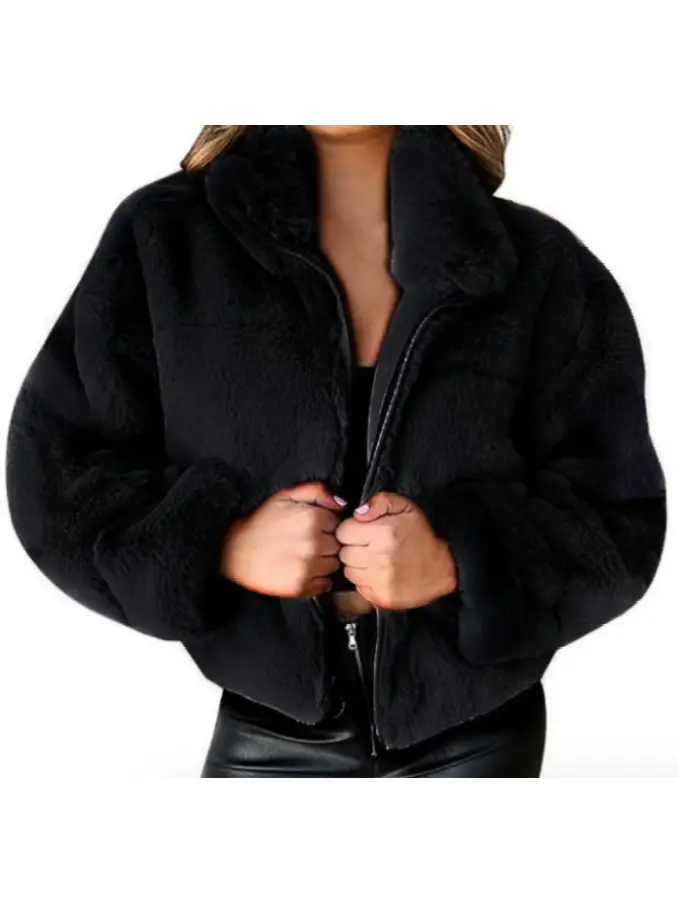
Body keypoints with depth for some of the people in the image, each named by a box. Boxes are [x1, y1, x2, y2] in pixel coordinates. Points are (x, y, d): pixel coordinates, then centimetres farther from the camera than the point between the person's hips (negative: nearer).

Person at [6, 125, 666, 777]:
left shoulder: (540, 266, -2)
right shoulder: (162, 242, -2)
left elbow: (622, 509, -1)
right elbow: (53, 468, -1)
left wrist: (464, 558, -20)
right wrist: (214, 541, -17)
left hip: (474, 742, 0)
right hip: (269, 742, 0)